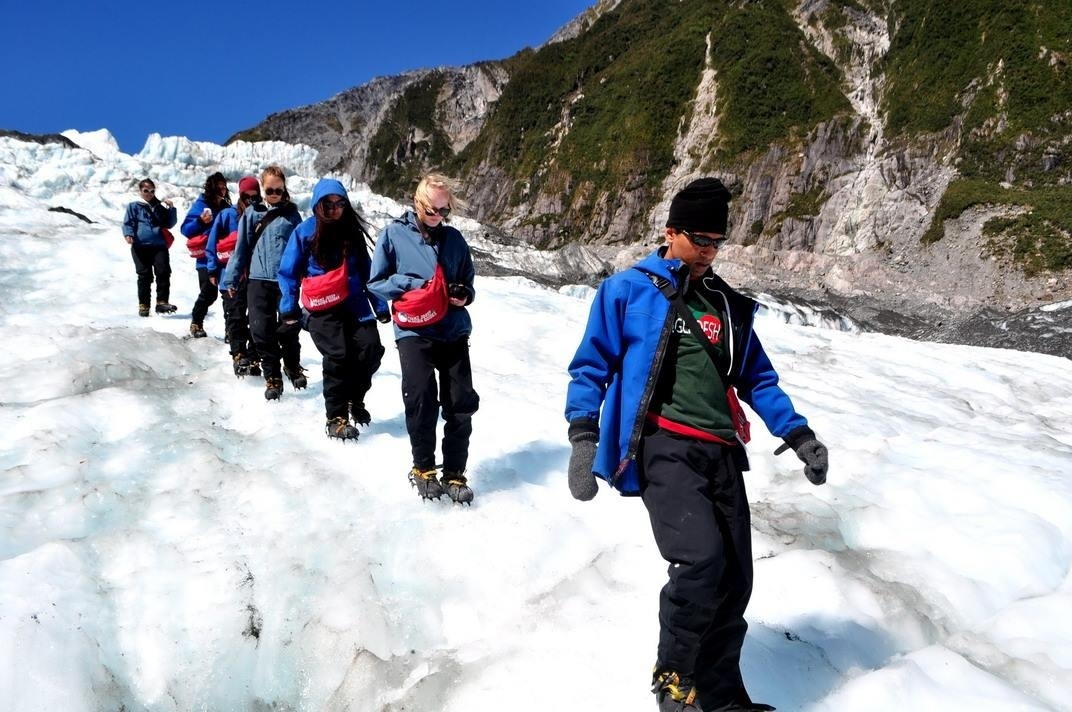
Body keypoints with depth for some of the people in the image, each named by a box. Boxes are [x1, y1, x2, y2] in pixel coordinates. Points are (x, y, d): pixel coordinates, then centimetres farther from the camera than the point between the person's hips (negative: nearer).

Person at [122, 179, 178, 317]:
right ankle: (143, 305, 6)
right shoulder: (134, 206, 12)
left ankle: (162, 302, -12)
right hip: (140, 245, -2)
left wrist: (171, 209, 6)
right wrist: (128, 234, -14)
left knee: (164, 272, -14)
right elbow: (128, 223, 6)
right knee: (144, 275, -1)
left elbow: (170, 223, 20)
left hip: (159, 245, 2)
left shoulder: (160, 207, 21)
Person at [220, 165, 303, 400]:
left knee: (287, 329, 3)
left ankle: (293, 366, 30)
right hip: (258, 280, 1)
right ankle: (272, 378, 13)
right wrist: (231, 279, 6)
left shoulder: (291, 214, 6)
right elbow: (241, 248, 8)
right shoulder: (251, 214, 7)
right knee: (262, 330, 0)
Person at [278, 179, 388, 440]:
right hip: (323, 308, -3)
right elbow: (288, 273, 4)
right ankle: (336, 418, 0)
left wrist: (380, 305, 9)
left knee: (371, 350, -12)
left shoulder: (353, 231, 9)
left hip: (355, 304, 3)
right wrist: (289, 308, -1)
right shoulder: (305, 232, 0)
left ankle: (355, 398, 16)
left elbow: (367, 271, 12)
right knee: (338, 356, -16)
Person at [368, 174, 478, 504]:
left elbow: (467, 280, 20)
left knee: (461, 405, 1)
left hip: (454, 332, 3)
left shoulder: (454, 238, 11)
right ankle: (423, 469, 14)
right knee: (421, 401, -8)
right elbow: (377, 281, 3)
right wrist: (413, 285, -11)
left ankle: (454, 473, 16)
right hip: (413, 332, -3)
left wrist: (465, 295, -3)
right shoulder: (394, 234, 2)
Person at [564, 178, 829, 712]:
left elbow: (758, 377, 25)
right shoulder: (628, 290, 5)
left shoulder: (729, 306, 20)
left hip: (720, 454, 6)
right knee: (701, 561, -23)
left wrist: (798, 434, 15)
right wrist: (583, 437, -8)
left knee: (735, 579, 4)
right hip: (664, 447, -5)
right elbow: (591, 367, 3)